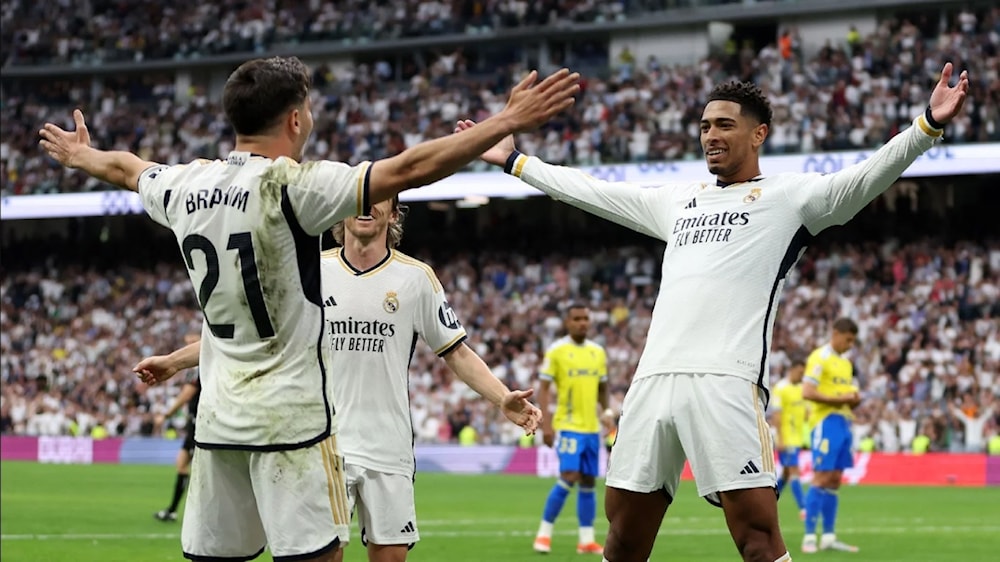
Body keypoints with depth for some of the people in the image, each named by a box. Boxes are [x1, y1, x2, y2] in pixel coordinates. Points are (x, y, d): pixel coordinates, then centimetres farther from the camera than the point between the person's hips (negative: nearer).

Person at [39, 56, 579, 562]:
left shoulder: (184, 185, 5)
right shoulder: (291, 186, -13)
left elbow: (126, 168, 28)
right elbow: (408, 169, -20)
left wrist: (80, 156, 50)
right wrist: (507, 123, -19)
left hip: (218, 415, 7)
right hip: (290, 413, -7)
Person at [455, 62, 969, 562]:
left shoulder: (787, 197, 8)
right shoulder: (678, 201, 25)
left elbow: (865, 177, -6)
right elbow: (589, 191, 35)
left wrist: (928, 125, -21)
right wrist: (512, 160, 39)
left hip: (725, 382, -6)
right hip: (652, 382, 6)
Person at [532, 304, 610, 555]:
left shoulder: (598, 352, 10)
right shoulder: (556, 351, -6)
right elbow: (543, 388, -7)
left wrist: (606, 412, 7)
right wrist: (546, 424, -14)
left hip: (592, 428, 5)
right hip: (568, 426, -5)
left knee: (588, 482, 6)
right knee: (569, 478, -14)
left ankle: (587, 540, 10)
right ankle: (544, 532, -3)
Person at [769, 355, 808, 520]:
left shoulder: (800, 388, 13)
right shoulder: (781, 388, -13)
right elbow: (776, 415, -16)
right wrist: (780, 439, -20)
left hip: (797, 437, 9)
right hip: (787, 438, -9)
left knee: (787, 472, 13)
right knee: (794, 471, -11)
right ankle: (803, 509, -14)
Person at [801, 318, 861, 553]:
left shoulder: (846, 362, 18)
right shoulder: (819, 358, -8)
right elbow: (807, 392, -17)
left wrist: (854, 399, 1)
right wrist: (838, 399, -20)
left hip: (843, 423, 8)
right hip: (826, 422, -8)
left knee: (834, 481, 7)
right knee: (822, 479, -10)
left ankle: (828, 537, 9)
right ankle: (809, 537, -9)